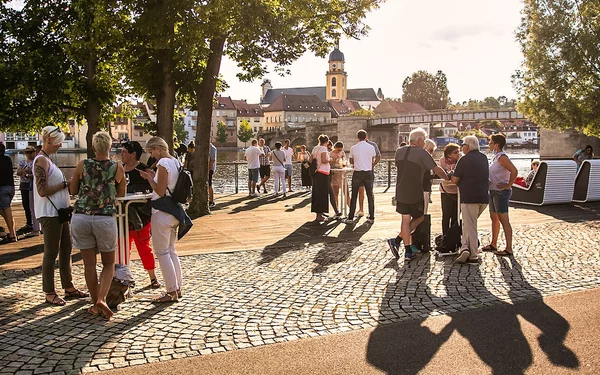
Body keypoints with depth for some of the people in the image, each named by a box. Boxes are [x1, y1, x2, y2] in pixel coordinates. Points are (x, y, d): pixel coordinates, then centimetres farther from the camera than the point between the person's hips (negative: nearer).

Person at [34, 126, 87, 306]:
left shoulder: (47, 160, 16)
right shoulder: (41, 161, -14)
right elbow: (42, 191, -20)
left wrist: (66, 183, 9)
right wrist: (65, 184, -14)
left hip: (59, 212, 10)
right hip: (50, 214, -10)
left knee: (65, 250, 15)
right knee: (51, 253, -2)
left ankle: (68, 287, 24)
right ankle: (49, 293, 8)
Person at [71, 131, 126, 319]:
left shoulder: (82, 165, -1)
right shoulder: (117, 167, -3)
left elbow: (73, 190, 11)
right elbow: (121, 193, 10)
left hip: (81, 217, 1)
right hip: (105, 219, -1)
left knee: (89, 263, 10)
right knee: (108, 263, 14)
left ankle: (95, 305, 17)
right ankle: (102, 299, -5)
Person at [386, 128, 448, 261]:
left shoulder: (399, 151, 8)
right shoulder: (422, 153, -10)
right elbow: (437, 170, -8)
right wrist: (449, 179, 7)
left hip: (400, 191, 6)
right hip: (415, 193, -6)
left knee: (406, 220, 10)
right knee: (419, 218, 11)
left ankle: (408, 252, 8)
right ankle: (397, 240, 0)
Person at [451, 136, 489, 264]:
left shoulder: (465, 159, -9)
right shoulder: (484, 158, 12)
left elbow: (454, 180, -9)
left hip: (469, 197, -7)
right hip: (484, 197, 7)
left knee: (470, 226, -2)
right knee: (469, 224, 17)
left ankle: (473, 255, -5)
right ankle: (466, 248, 8)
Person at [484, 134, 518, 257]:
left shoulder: (502, 157, -15)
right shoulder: (496, 157, 14)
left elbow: (514, 171, -27)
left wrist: (508, 185, -20)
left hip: (501, 192, -10)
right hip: (493, 191, 10)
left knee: (504, 220, -8)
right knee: (494, 218, 17)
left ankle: (509, 249, -5)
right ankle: (493, 244, 28)